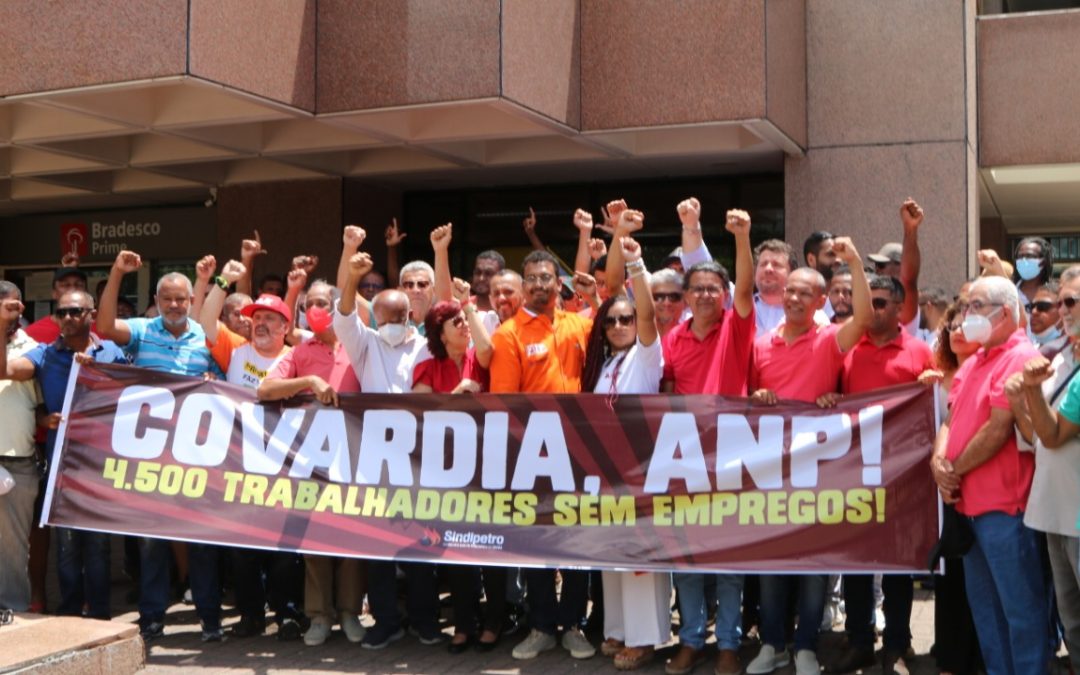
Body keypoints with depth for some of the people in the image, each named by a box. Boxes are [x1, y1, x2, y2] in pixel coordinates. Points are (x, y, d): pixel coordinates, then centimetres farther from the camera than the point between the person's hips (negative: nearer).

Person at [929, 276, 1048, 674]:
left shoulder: (1020, 358, -13)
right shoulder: (972, 363, 16)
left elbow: (998, 429, -19)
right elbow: (951, 420, 15)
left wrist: (955, 470, -9)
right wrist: (939, 461, -5)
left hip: (1004, 504, -9)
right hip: (970, 500, 9)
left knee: (1020, 605, 0)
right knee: (983, 603, 17)